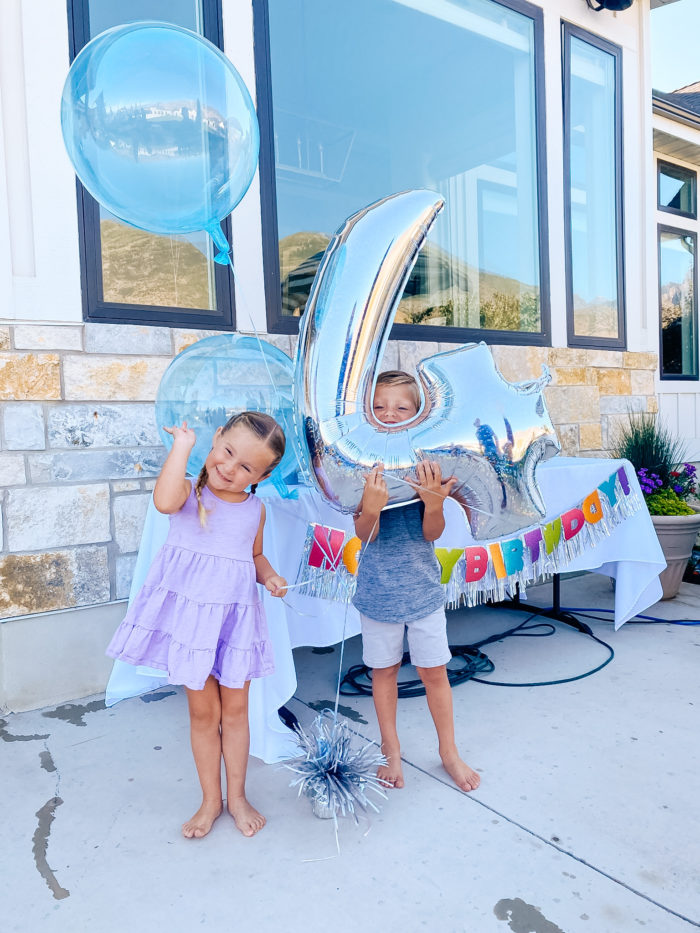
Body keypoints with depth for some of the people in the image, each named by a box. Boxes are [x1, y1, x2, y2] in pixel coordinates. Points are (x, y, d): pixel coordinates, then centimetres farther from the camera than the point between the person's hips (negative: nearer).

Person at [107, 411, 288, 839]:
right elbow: (164, 501, -37)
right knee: (203, 711, 11)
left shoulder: (256, 509, 1)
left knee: (235, 709, 14)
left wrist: (269, 577, -4)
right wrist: (182, 446, -28)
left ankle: (237, 796, 34)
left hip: (235, 616, 3)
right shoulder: (190, 492, -11)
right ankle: (211, 800, 32)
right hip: (190, 613, -2)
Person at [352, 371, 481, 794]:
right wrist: (371, 506, -34)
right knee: (384, 669, 15)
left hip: (423, 584, 0)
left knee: (434, 669, 11)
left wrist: (434, 502, -29)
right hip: (378, 587, 0)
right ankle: (391, 748, 35)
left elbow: (432, 532, -8)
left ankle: (449, 750, 32)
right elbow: (365, 534, -14)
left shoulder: (429, 464, -7)